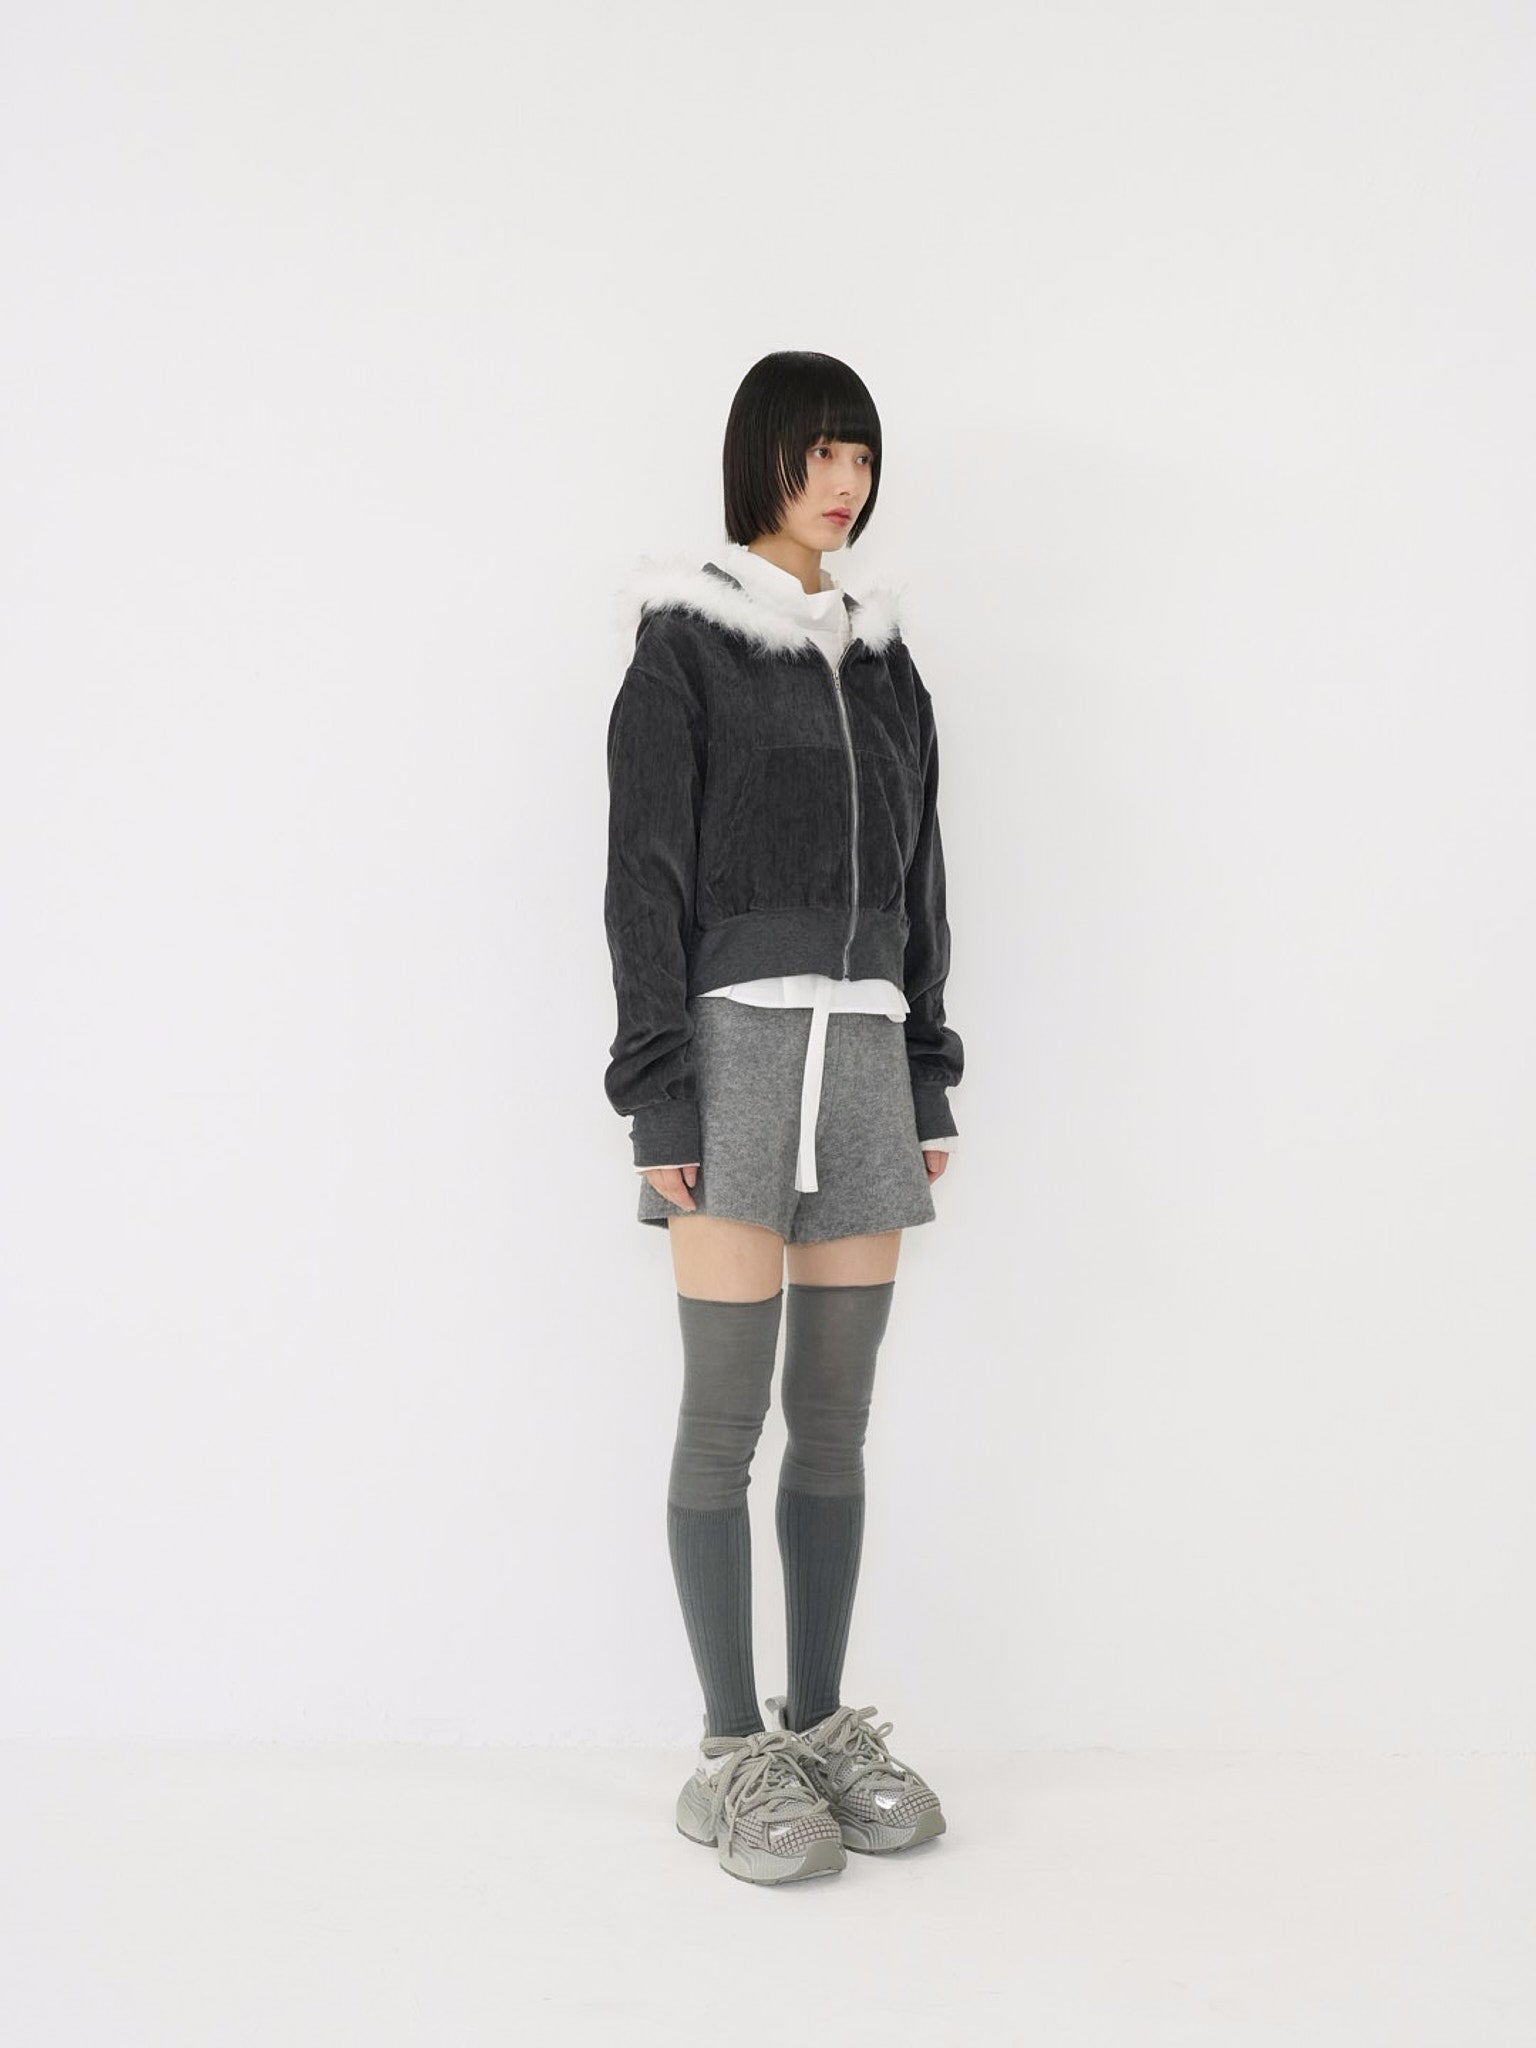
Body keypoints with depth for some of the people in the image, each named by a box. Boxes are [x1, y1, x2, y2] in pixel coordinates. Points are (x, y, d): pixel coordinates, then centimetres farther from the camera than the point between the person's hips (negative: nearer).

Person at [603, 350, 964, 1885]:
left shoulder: (881, 658, 16)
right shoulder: (682, 643, -1)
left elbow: (916, 880, 17)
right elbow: (646, 878, -7)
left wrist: (929, 1081, 12)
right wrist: (659, 1098, -13)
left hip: (864, 1050, 6)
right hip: (737, 1039, -5)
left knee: (836, 1414, 8)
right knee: (727, 1415, -3)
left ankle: (822, 1727, 19)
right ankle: (733, 1756, 8)